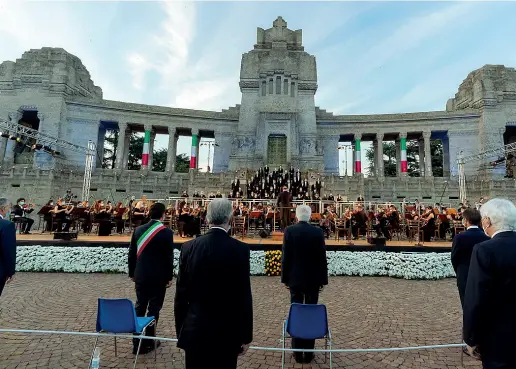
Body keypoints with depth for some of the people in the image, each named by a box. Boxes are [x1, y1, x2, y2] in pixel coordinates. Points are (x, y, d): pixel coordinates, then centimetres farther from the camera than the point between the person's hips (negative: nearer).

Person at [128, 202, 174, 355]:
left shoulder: (138, 230, 0)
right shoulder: (167, 232, -14)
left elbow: (132, 254, 6)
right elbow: (169, 257, -11)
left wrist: (132, 273, 17)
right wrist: (169, 277, -1)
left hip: (140, 276, 5)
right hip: (158, 277, -4)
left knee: (139, 307, 17)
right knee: (153, 309, 8)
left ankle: (136, 341, 25)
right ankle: (147, 342, 19)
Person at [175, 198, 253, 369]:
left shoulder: (189, 247, -7)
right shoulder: (240, 249, -16)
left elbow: (181, 294, -1)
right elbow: (244, 297, -13)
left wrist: (180, 330, 11)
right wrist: (245, 336, -1)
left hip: (194, 330, 3)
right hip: (226, 332, -2)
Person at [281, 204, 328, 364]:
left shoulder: (289, 230, -8)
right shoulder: (318, 231, -8)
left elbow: (285, 256, -7)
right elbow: (322, 257, -5)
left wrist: (285, 277, 3)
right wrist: (323, 279, 5)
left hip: (294, 278, 0)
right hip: (312, 279, 0)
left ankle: (297, 352, 22)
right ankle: (308, 352, 21)